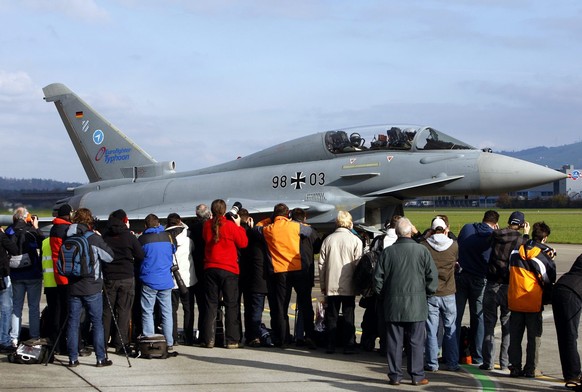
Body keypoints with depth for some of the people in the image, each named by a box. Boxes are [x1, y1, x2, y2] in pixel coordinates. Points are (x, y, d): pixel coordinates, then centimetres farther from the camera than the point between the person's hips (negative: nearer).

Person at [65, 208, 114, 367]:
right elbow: (110, 257, -2)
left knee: (73, 322, 7)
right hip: (92, 288, -3)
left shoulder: (69, 239, 1)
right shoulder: (94, 238, -10)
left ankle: (73, 358, 8)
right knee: (97, 323, 4)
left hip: (73, 287, 3)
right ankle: (101, 358, 5)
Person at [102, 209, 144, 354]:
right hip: (127, 277, -2)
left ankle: (102, 342, 14)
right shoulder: (129, 237, -6)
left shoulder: (105, 236, -1)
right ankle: (121, 344, 0)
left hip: (108, 277, 2)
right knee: (123, 311, 1)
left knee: (106, 310, 10)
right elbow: (140, 256, -2)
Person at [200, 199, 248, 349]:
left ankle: (208, 339, 6)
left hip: (210, 268, 3)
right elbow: (243, 243, -2)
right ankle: (232, 340, 1)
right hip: (229, 269, -3)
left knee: (210, 304, 8)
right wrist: (238, 225, 6)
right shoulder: (230, 225, -10)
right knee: (231, 305, 2)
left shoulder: (207, 225, 0)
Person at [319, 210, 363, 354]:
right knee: (348, 316, 6)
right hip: (349, 286, -2)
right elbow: (358, 264, -5)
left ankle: (330, 345, 8)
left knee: (332, 317, 8)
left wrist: (323, 285, 12)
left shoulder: (328, 239, 1)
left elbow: (322, 264, 4)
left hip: (331, 285, 2)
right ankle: (348, 346, 7)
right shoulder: (356, 241, -6)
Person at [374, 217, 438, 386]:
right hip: (416, 304, -1)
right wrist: (427, 293, 12)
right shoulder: (422, 250, -5)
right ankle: (417, 376, 8)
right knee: (416, 341, 5)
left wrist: (383, 295, 16)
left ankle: (395, 375, 10)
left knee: (394, 342, 6)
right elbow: (432, 276, -2)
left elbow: (378, 277, 2)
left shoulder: (388, 252, -2)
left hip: (393, 304, 1)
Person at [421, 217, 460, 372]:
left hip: (430, 294, -1)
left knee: (431, 330, 5)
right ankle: (452, 363, 14)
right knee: (450, 330, 11)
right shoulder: (454, 245, -5)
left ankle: (432, 363, 6)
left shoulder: (424, 246, -9)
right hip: (448, 294, 1)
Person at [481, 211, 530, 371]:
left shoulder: (495, 235, -3)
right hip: (509, 287, -1)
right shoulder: (520, 239, -10)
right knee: (508, 326, 10)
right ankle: (505, 362, 12)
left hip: (492, 285, 1)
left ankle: (488, 362, 6)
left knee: (489, 324, 8)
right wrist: (526, 235, 10)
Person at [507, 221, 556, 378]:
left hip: (515, 300, 3)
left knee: (515, 336, 10)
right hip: (534, 302, -3)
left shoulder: (516, 250, 1)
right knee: (534, 337, 8)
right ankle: (530, 369, 8)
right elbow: (549, 280, 0)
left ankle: (515, 367, 9)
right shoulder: (544, 255, -8)